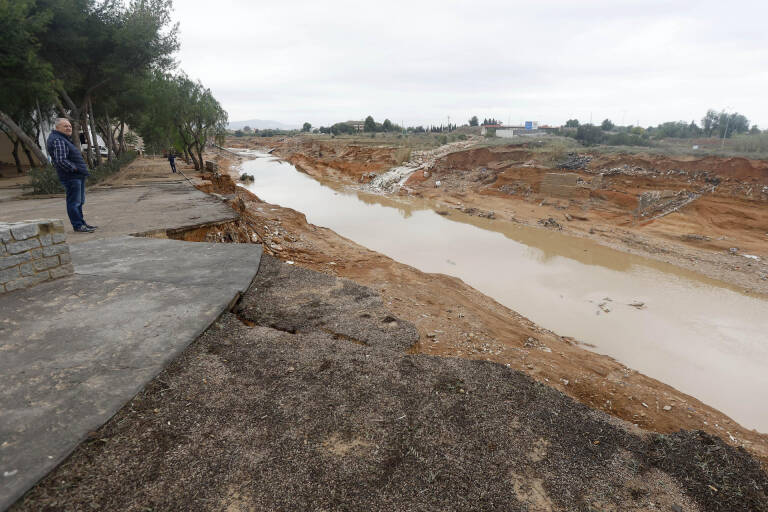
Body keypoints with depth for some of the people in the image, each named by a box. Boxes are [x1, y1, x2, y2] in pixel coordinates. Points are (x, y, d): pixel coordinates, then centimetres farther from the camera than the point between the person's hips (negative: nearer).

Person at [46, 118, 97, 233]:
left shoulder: (64, 139, 21)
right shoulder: (57, 140, -13)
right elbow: (61, 160, -22)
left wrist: (82, 169, 16)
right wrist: (76, 169, -18)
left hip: (77, 176, 11)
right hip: (71, 177, -11)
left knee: (79, 201, 17)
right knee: (74, 202, -6)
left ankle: (81, 222, 27)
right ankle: (78, 226, -2)